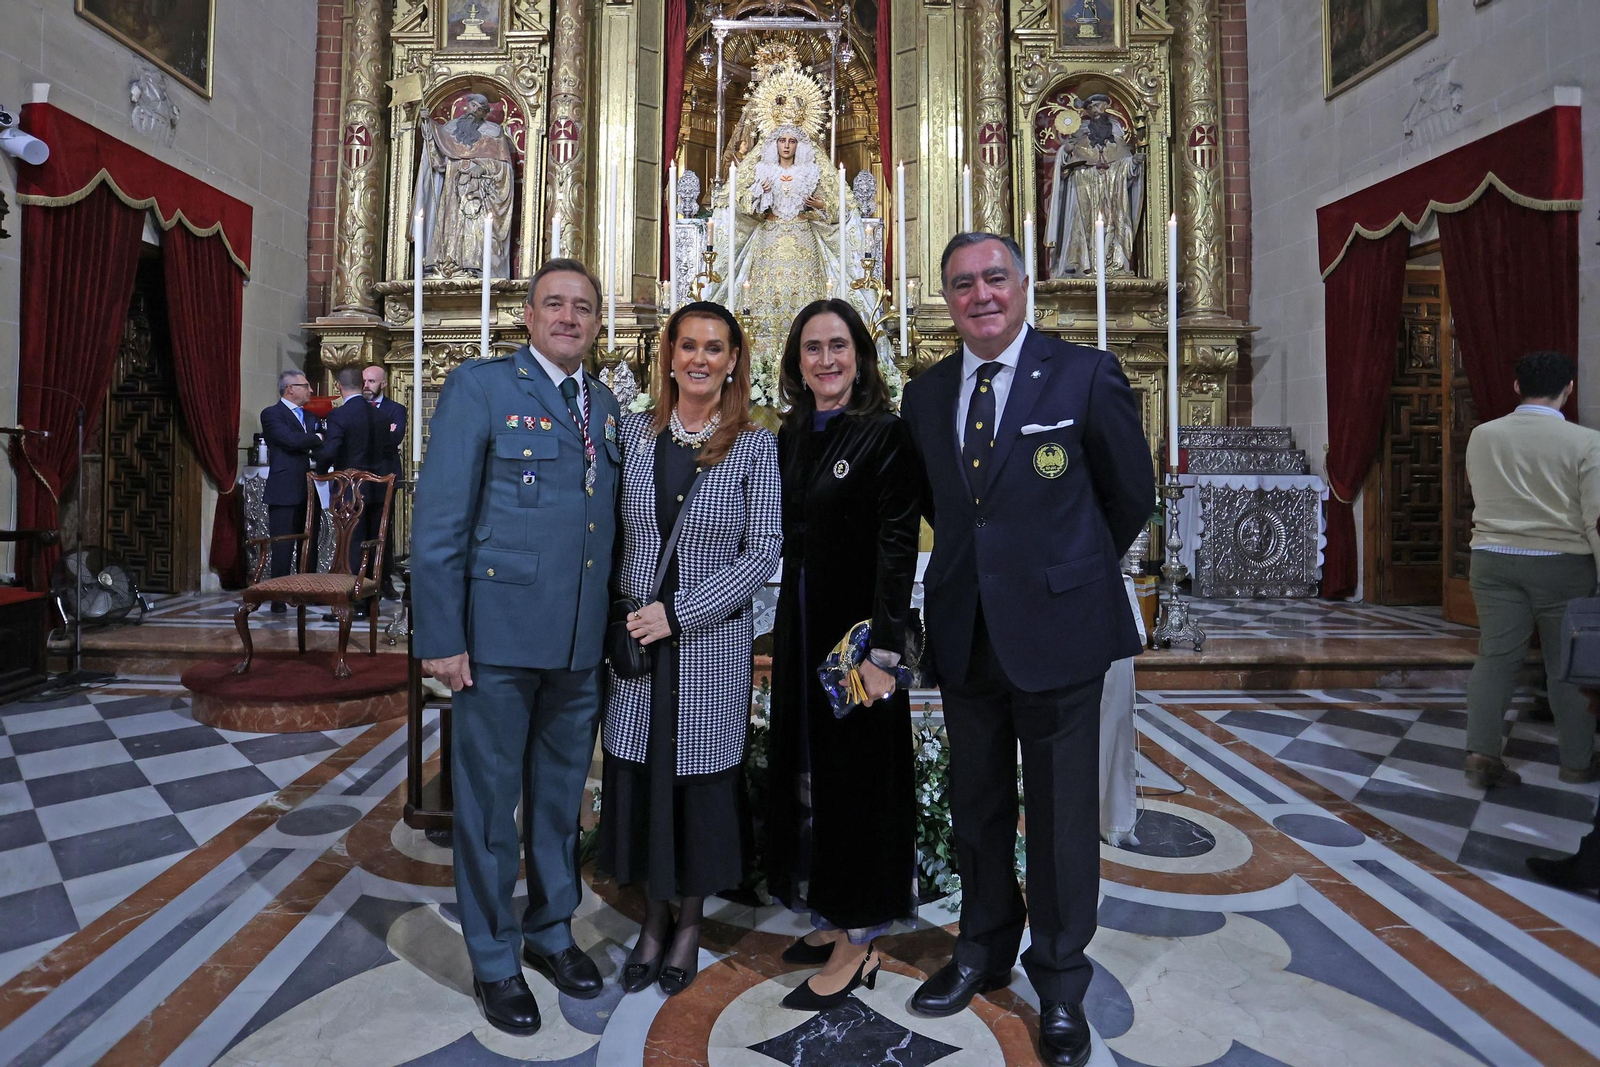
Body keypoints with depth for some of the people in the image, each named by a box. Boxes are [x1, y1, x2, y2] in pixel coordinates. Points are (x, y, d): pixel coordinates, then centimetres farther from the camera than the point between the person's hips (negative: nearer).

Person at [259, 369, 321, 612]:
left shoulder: (309, 417, 18)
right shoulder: (271, 414, -4)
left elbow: (319, 449, 13)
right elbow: (291, 439, -19)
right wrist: (316, 439, -5)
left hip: (307, 490, 6)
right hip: (284, 492, -6)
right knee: (283, 547, -4)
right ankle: (278, 598, 1)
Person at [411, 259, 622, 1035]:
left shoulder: (606, 405, 12)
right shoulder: (480, 386, -4)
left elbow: (607, 523, 11)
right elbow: (439, 520, -8)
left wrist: (615, 624, 5)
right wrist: (441, 637, -12)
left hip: (583, 642, 5)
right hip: (499, 636, -5)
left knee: (561, 796, 19)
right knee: (489, 802, 11)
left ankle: (550, 932, 40)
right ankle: (493, 960, 31)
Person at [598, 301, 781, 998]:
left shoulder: (754, 448, -4)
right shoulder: (632, 433, 3)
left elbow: (763, 552, -9)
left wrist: (678, 611, -15)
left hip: (712, 644, -2)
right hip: (637, 641, 2)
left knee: (701, 778, 10)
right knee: (637, 778, 10)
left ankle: (690, 921, 33)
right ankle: (653, 919, 33)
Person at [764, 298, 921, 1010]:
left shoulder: (886, 434, -11)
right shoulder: (788, 439, 9)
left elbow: (897, 546, -16)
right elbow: (785, 541, 11)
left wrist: (881, 650, -21)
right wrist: (778, 639, 9)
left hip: (857, 631, -7)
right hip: (798, 629, 7)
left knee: (856, 772, 4)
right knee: (804, 770, 16)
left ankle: (859, 943, 22)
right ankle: (832, 918, 34)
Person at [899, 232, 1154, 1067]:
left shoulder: (1085, 375, -7)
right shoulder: (925, 394, 6)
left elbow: (1131, 494, 2)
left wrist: (1064, 568, 11)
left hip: (1055, 629, -4)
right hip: (964, 631, 4)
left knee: (1060, 812, 9)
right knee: (975, 804, 18)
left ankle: (1061, 982, 31)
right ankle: (985, 949, 40)